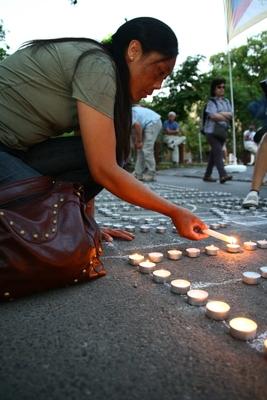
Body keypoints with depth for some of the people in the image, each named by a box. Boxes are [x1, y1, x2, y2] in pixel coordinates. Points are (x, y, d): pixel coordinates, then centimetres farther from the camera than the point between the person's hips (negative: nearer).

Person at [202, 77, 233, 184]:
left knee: (214, 153, 8)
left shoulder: (226, 101, 16)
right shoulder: (211, 102, -3)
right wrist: (226, 117, -4)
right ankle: (223, 175, -22)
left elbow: (231, 114, 5)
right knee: (218, 151, -16)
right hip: (212, 131, -6)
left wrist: (221, 113, -11)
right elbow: (213, 116, -16)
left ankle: (207, 175, 15)